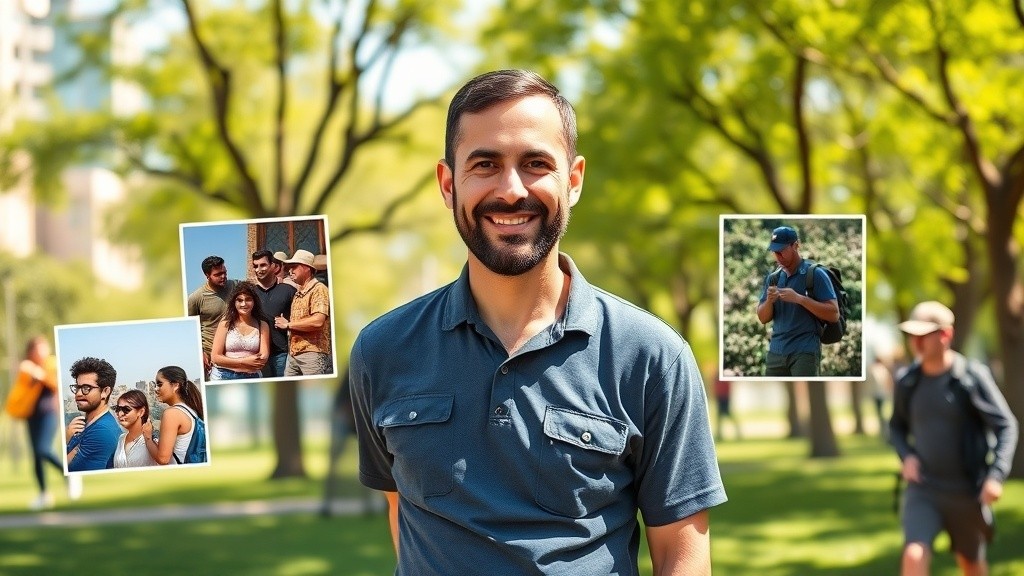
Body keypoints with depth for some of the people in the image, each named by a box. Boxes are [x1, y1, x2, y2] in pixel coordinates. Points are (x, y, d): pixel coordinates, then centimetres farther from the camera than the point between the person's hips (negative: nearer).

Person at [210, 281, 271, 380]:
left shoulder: (262, 326, 7)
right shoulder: (225, 324, 2)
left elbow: (263, 358, -1)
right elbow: (215, 357, -4)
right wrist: (244, 362, -10)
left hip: (251, 377, 1)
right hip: (224, 377, -1)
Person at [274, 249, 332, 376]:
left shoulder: (318, 289, -6)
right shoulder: (298, 293, 21)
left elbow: (318, 321, -19)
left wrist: (288, 324, -9)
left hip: (312, 353, -8)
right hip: (293, 353, 8)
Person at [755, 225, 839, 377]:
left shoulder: (815, 274, -3)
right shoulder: (773, 278, 14)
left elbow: (833, 314, -10)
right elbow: (763, 318, 15)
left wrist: (799, 299, -19)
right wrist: (769, 301, -7)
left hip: (805, 352, -6)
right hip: (776, 352, 6)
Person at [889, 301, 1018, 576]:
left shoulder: (972, 376, -10)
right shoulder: (908, 382, 0)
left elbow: (1006, 426, -9)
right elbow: (897, 426, 17)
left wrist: (996, 475, -21)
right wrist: (905, 455, -3)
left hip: (966, 491, -1)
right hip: (923, 489, 1)